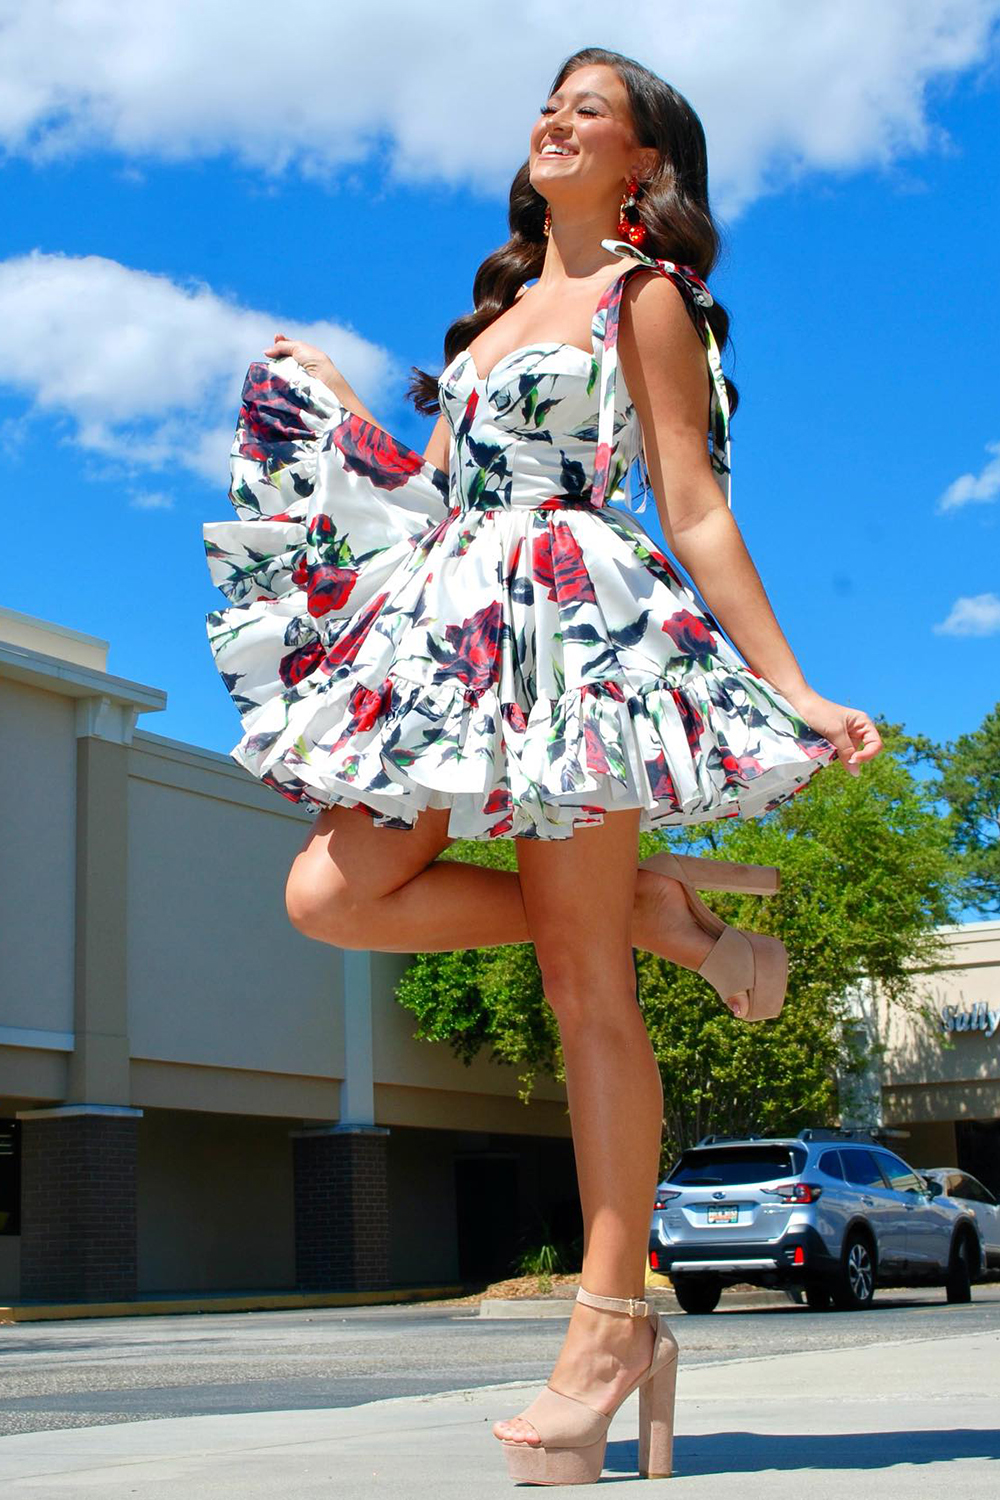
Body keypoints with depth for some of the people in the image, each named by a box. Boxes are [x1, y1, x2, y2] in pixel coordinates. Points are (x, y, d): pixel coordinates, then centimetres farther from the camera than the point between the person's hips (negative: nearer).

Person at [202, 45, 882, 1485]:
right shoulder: (500, 309, 24)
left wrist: (794, 690, -10)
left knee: (581, 977, -9)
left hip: (582, 626, -7)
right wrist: (336, 407, 29)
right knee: (331, 894, -10)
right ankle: (650, 906, 3)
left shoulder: (645, 295, 4)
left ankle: (612, 1328, -2)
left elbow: (697, 512, -3)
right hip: (460, 635, 8)